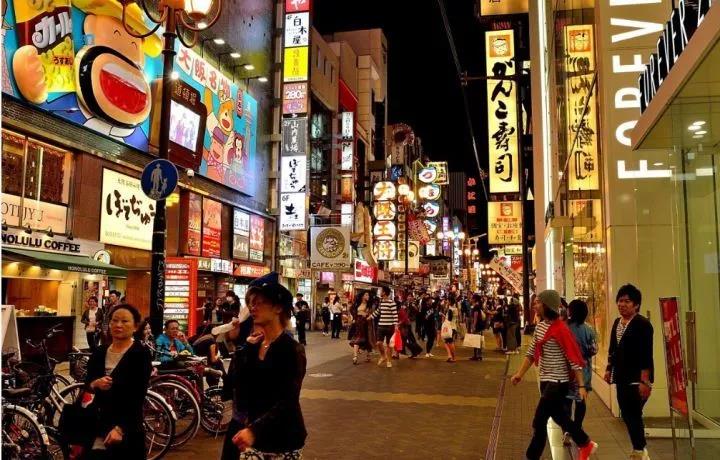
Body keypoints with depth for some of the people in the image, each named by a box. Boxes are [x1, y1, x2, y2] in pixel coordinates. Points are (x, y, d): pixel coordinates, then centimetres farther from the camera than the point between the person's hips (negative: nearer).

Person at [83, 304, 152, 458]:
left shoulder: (141, 354, -10)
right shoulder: (99, 352, 6)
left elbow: (138, 396, -15)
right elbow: (87, 383, 12)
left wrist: (120, 428, -22)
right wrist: (95, 384, -11)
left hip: (127, 425, -5)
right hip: (98, 421, 5)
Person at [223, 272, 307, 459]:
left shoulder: (292, 350, -12)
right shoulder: (251, 345, 6)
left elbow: (287, 401, -19)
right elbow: (234, 386, 1)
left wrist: (254, 430, -30)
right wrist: (240, 346, -6)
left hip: (281, 440, -5)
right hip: (246, 431, 5)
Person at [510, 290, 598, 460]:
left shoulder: (560, 329, -19)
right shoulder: (540, 327, 6)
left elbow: (574, 359, -17)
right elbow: (531, 353, 12)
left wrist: (581, 385, -16)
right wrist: (519, 374, 8)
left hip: (558, 382, -8)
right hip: (545, 380, 9)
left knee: (539, 421, -4)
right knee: (559, 417, 21)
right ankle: (586, 445, 39)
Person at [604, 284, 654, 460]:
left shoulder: (642, 324, -13)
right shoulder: (617, 322, 11)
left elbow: (646, 354, -18)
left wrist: (645, 381, -22)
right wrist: (609, 369, 15)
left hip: (636, 378, -8)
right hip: (622, 377, 8)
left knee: (634, 415, -6)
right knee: (627, 415, 13)